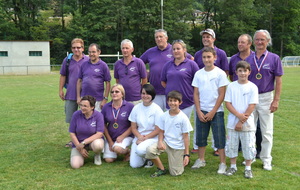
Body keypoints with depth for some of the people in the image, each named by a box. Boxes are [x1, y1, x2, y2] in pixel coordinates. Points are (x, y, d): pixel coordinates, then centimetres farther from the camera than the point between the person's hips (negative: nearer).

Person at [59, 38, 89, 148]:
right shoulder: (67, 61, 5)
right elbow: (63, 76, 12)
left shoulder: (88, 61, -3)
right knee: (71, 119, 11)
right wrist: (60, 90, 7)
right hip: (71, 94, 3)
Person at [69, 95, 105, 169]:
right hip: (78, 142, 2)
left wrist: (83, 143, -25)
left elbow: (99, 134, -19)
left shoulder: (98, 115, -14)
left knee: (97, 145, -38)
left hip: (94, 140, -1)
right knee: (75, 165, -19)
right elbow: (72, 133, -5)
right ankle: (82, 155, 17)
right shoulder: (76, 115, -9)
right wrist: (80, 148, -11)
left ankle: (97, 155, 0)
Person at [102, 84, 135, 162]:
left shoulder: (129, 106, -9)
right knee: (108, 160, -9)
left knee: (117, 148, -33)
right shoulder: (106, 107, 0)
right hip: (110, 137, 4)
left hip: (126, 136, -4)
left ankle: (127, 151, 2)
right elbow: (104, 126, 4)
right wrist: (110, 141, -1)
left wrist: (122, 137, -13)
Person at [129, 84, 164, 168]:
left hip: (152, 137, -4)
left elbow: (158, 130, -9)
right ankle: (145, 156, 23)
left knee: (140, 150, -35)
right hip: (139, 137, 4)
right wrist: (139, 137, -13)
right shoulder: (136, 108, 3)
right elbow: (133, 127, 6)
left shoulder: (157, 109, -8)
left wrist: (145, 138, -17)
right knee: (134, 165, -10)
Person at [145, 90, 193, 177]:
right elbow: (161, 131, 5)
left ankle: (182, 159, 30)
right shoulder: (164, 116, -2)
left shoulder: (183, 118, -12)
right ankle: (161, 169, -3)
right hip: (166, 142, 3)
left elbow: (186, 137, -8)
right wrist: (160, 141, -17)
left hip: (178, 146, -2)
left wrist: (186, 154, -10)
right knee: (150, 150, -28)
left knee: (175, 173, -3)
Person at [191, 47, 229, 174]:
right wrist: (199, 111, -3)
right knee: (200, 137, 11)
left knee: (219, 138, 0)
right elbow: (196, 94, 5)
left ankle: (223, 163, 9)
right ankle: (201, 160, 26)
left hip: (216, 111, -3)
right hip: (201, 111, 4)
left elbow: (221, 95, -7)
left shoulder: (220, 73, -5)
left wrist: (212, 112, -10)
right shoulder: (198, 74, 4)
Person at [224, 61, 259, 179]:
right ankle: (233, 166, 25)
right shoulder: (231, 86, 0)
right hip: (232, 122, 2)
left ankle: (248, 168, 20)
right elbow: (227, 103, -3)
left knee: (248, 146, 5)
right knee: (231, 145, 9)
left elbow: (252, 106, -8)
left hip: (247, 123, -2)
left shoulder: (253, 87, -5)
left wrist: (242, 121, -12)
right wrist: (239, 115, -17)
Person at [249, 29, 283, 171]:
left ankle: (266, 160, 16)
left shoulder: (274, 58, -3)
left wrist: (276, 100, -8)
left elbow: (278, 81, -3)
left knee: (267, 131, 5)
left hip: (265, 98, -2)